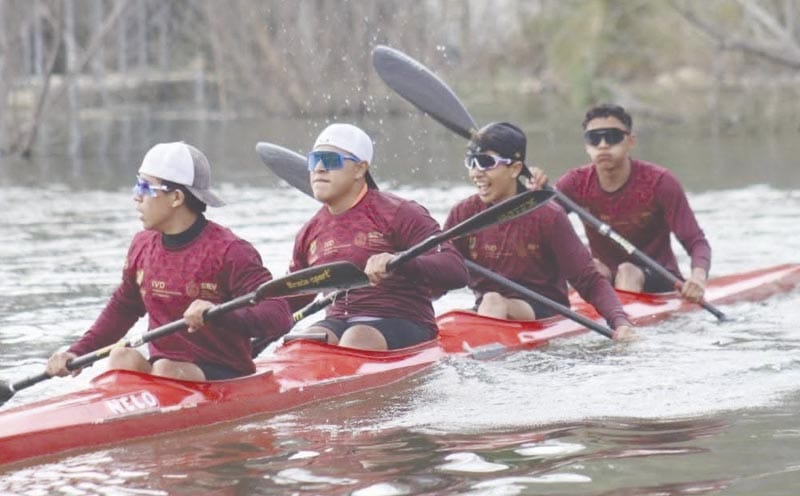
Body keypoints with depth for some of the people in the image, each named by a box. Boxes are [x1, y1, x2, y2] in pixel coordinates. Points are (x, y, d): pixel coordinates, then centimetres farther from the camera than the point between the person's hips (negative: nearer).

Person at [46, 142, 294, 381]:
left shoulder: (229, 252, -13)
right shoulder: (142, 246, 9)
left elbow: (280, 318, -22)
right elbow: (122, 308, 25)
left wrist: (220, 315, -39)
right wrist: (77, 353, 11)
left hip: (225, 381, -5)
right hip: (160, 365, 5)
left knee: (166, 370, -33)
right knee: (123, 358, -24)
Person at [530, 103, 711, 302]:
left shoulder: (659, 182, -14)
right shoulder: (576, 183, -6)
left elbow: (696, 241, -17)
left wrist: (698, 276, -39)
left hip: (658, 281, -2)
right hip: (603, 278, 2)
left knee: (628, 271, -32)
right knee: (593, 266, -28)